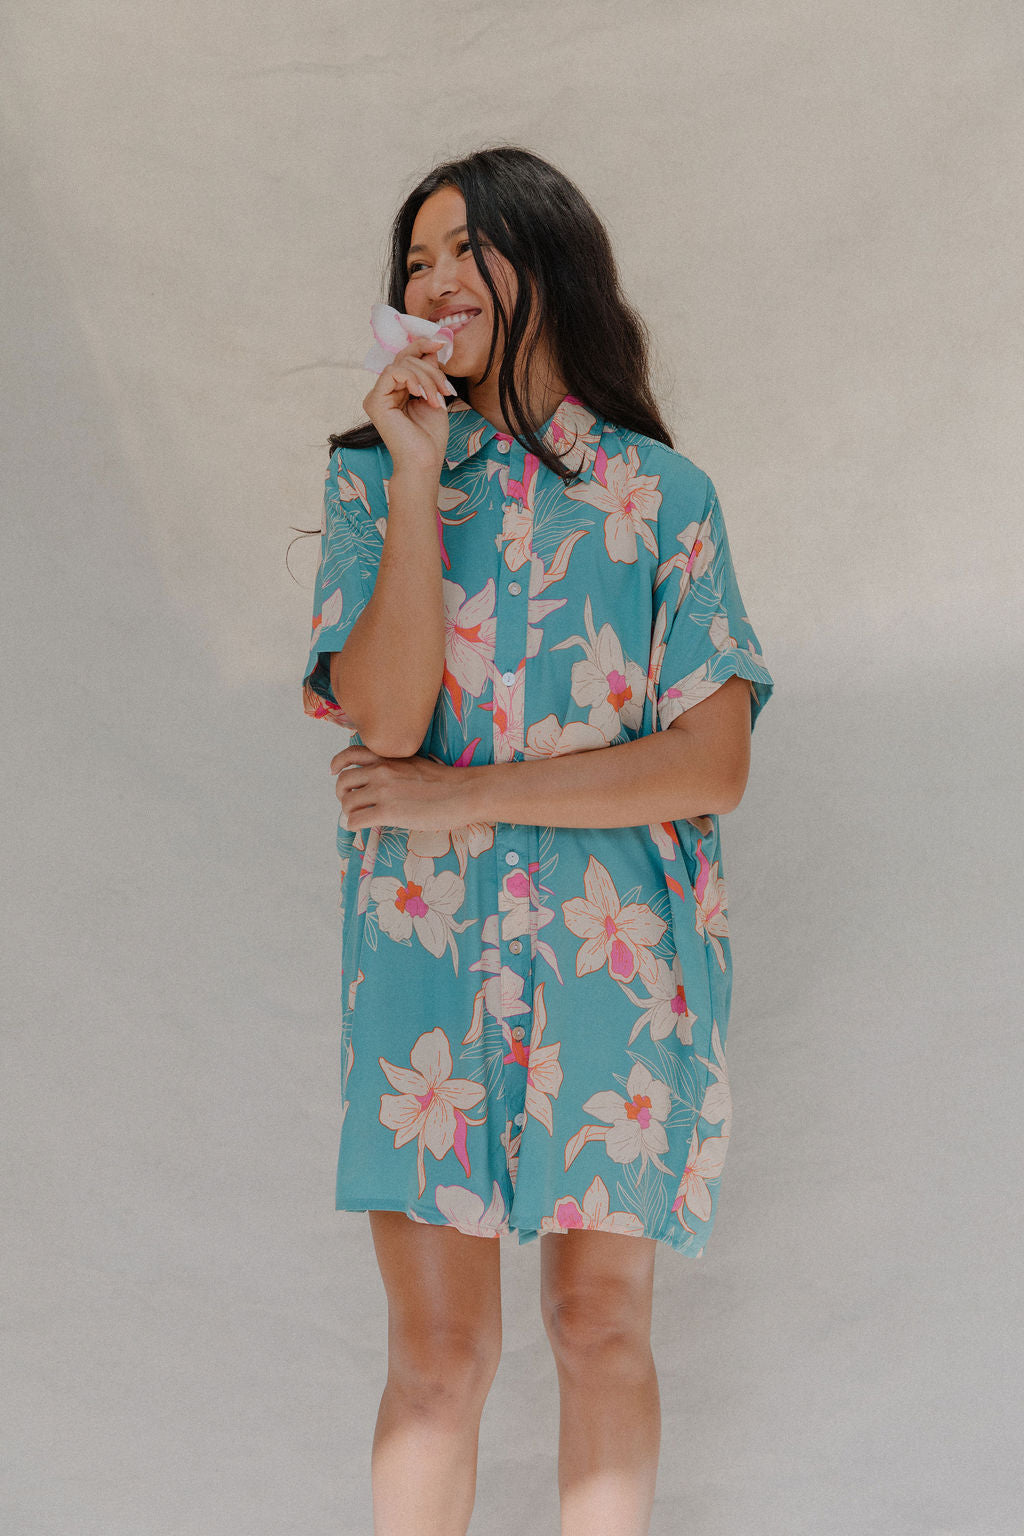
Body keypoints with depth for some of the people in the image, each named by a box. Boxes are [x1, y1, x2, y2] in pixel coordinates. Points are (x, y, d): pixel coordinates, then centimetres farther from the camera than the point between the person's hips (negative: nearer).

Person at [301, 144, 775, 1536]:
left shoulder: (662, 495, 4)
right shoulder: (373, 477, 7)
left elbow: (714, 760, -6)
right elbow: (384, 716, -9)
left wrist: (464, 796, -9)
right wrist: (419, 477, -12)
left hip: (620, 951, 0)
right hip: (427, 946, 0)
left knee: (602, 1328, 5)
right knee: (438, 1349, -1)